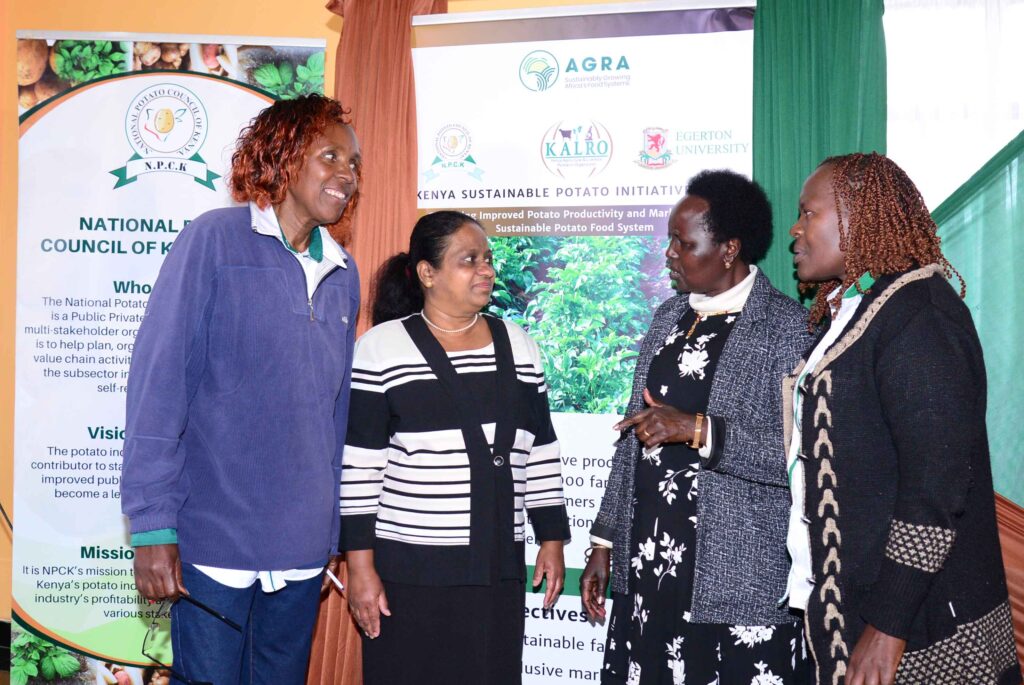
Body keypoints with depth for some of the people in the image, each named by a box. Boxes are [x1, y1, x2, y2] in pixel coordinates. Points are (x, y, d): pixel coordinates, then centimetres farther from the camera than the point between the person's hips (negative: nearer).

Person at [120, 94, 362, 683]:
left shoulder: (343, 272, 9)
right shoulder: (215, 240, -8)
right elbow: (158, 381, -10)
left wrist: (331, 533, 14)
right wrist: (153, 526, -13)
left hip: (304, 546, 5)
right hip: (215, 539, -5)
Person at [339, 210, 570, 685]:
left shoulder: (517, 344, 10)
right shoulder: (382, 347, -4)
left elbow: (540, 450, 13)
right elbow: (359, 464, -6)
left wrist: (552, 538, 11)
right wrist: (359, 563, -8)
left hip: (497, 567, 4)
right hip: (408, 568, -3)